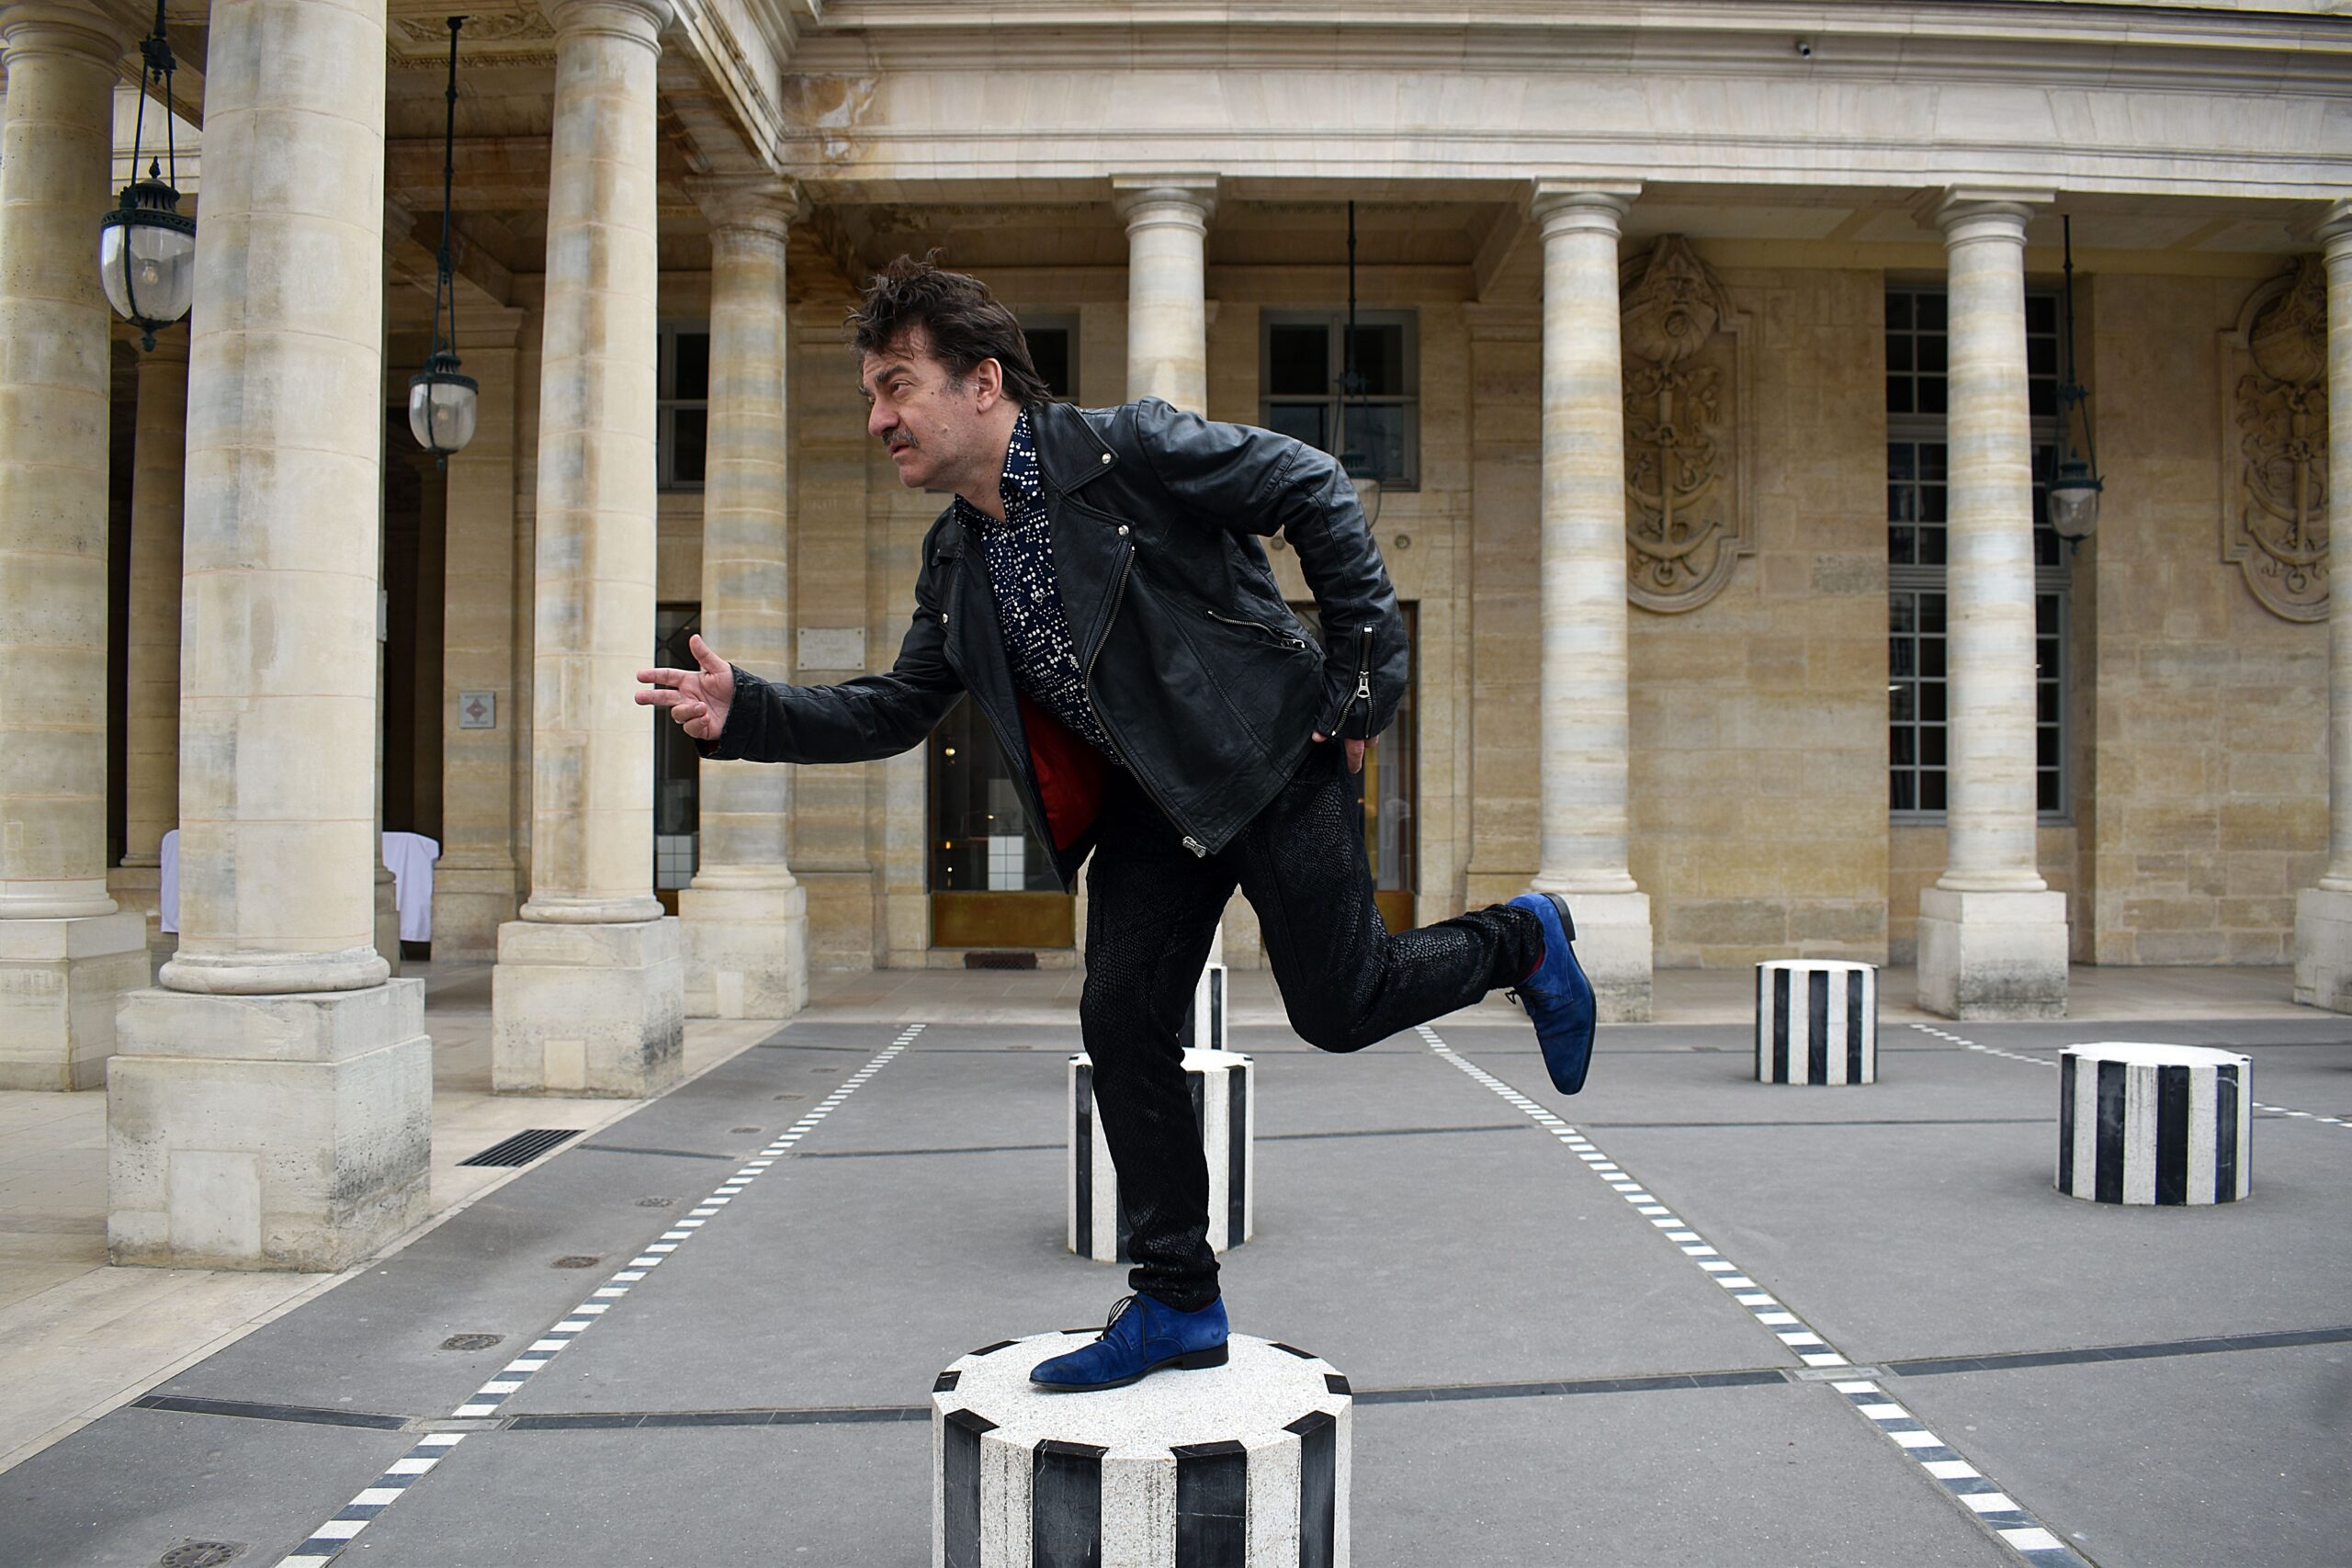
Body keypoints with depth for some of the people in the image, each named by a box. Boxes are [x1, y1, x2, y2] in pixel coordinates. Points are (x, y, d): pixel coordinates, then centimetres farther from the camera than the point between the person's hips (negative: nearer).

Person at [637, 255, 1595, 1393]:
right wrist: (743, 713, -7)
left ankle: (1521, 941, 26)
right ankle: (1177, 1302, 13)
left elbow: (1313, 490, -13)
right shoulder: (956, 557, 5)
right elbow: (896, 708, 8)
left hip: (1269, 755, -6)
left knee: (1337, 1006, -4)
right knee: (1120, 1022, 0)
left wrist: (1363, 674, -14)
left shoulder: (1129, 450, -16)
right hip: (1151, 800, 7)